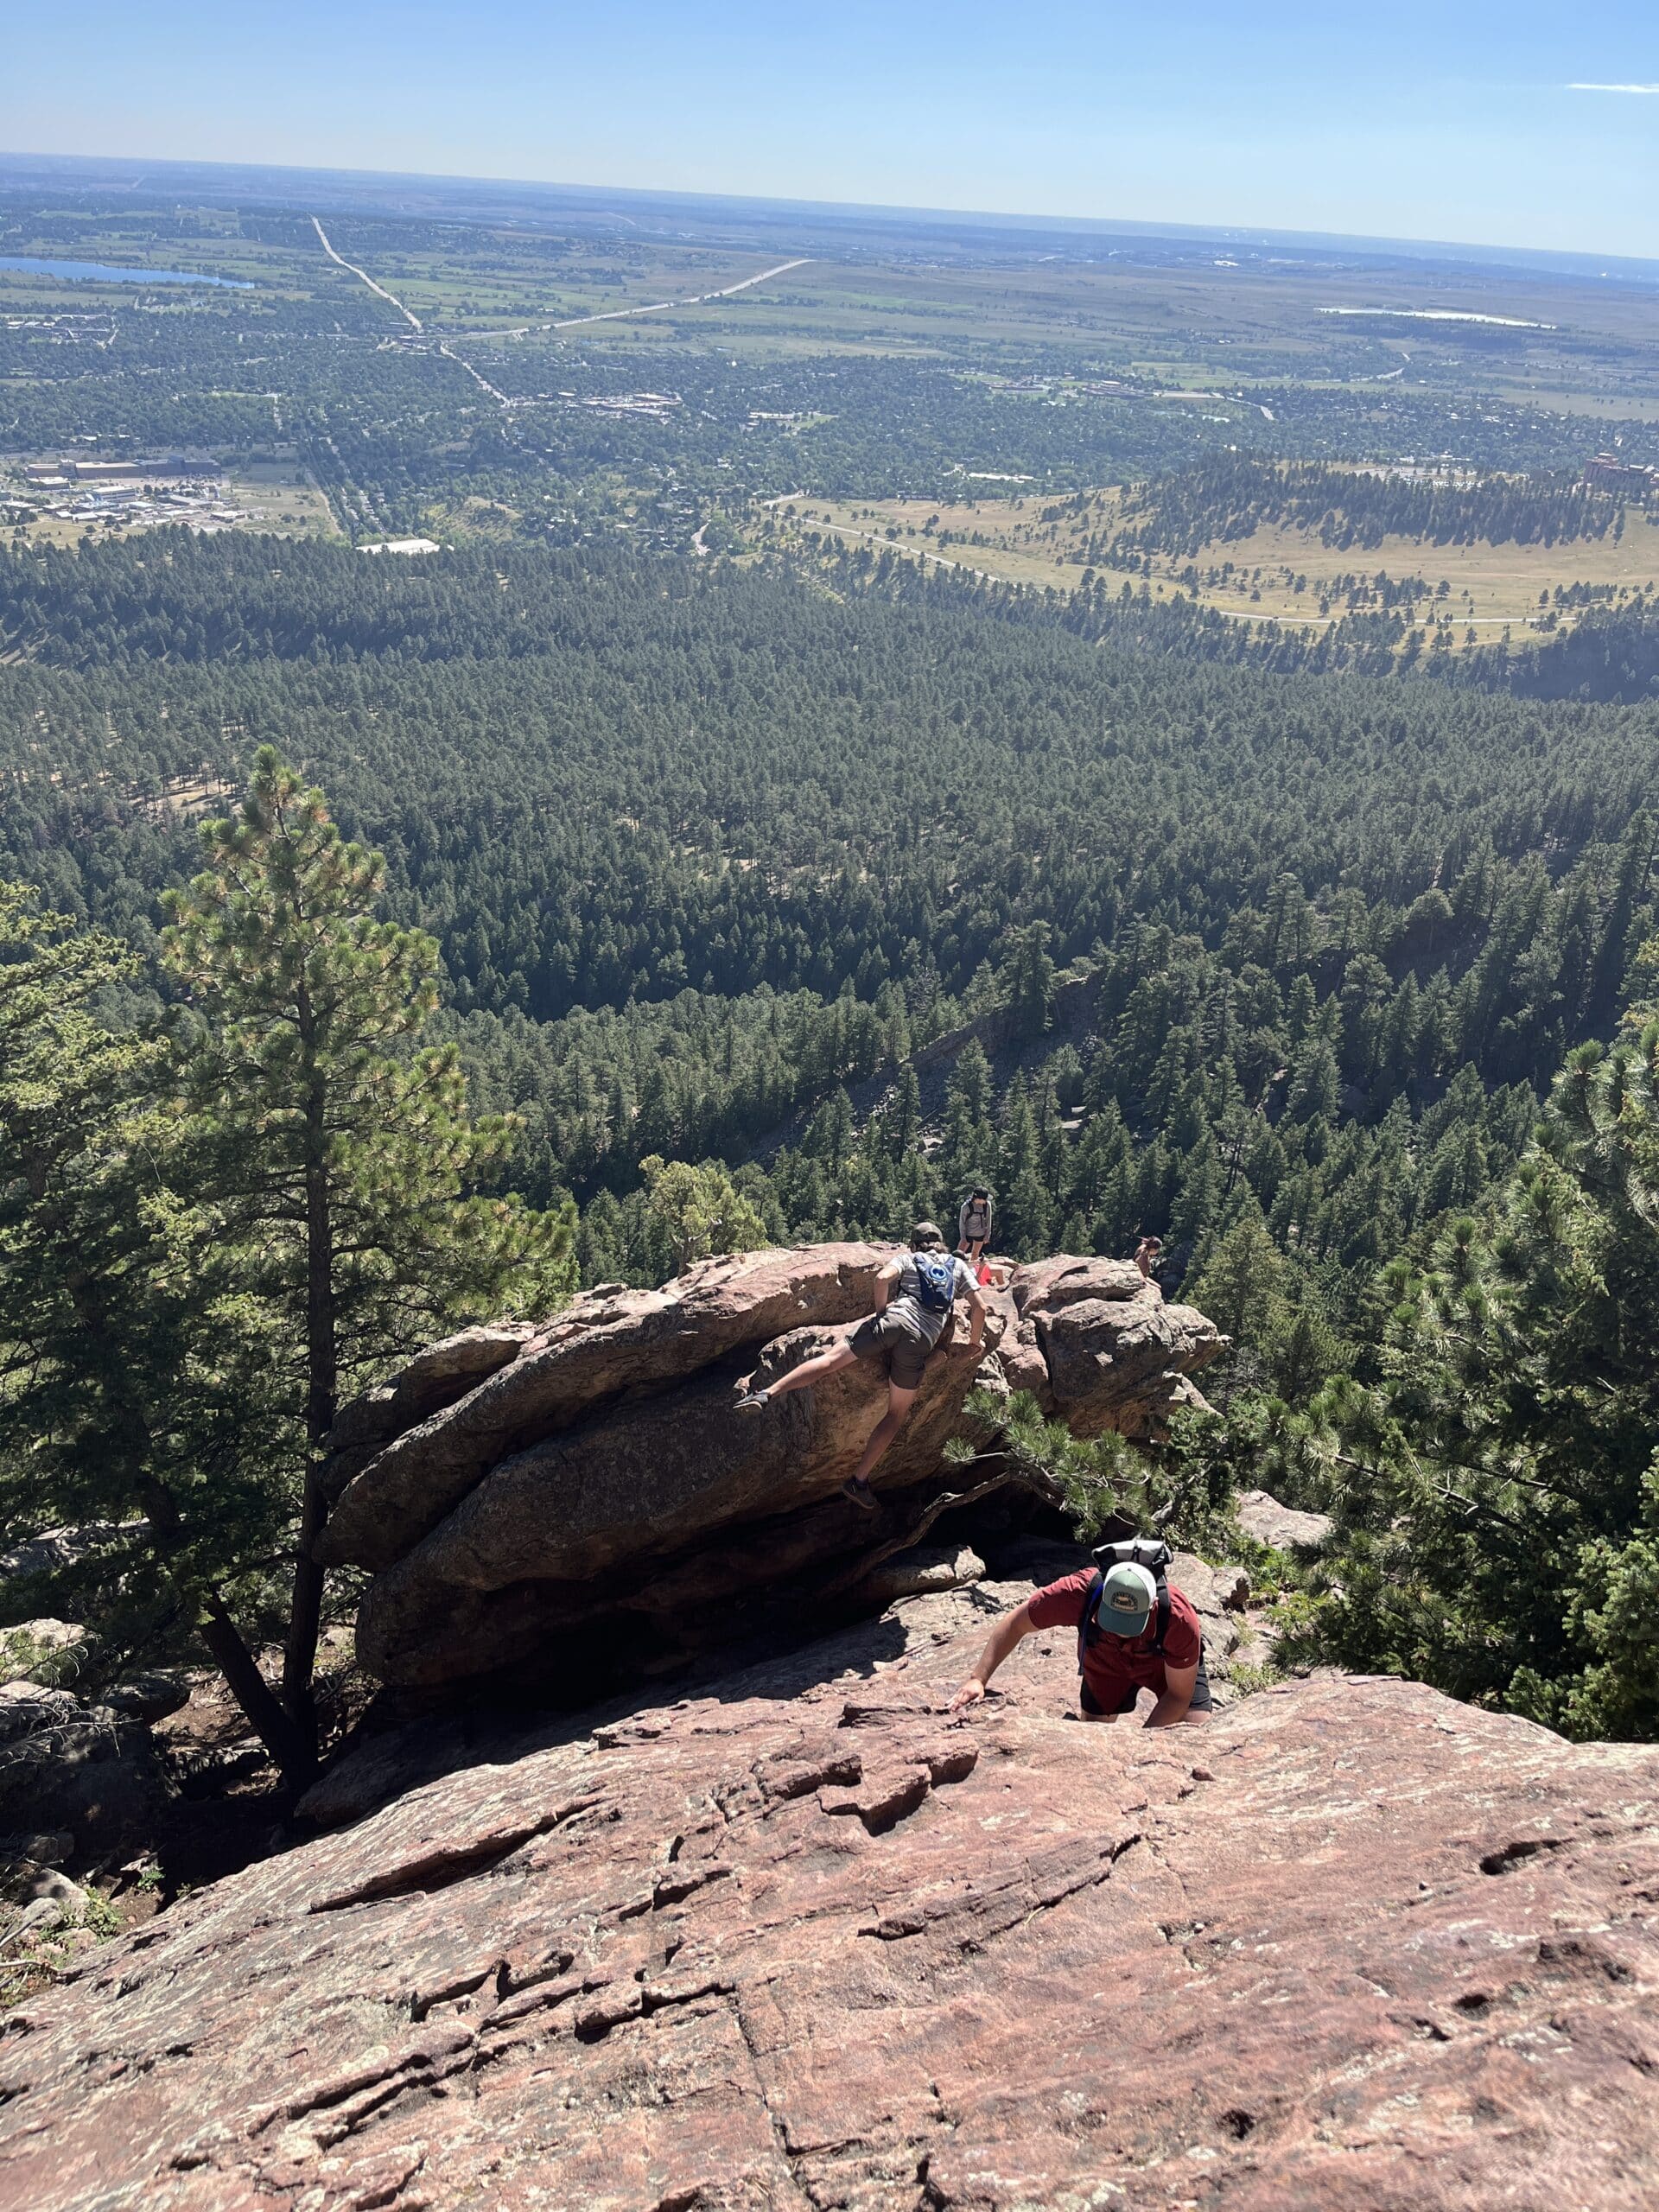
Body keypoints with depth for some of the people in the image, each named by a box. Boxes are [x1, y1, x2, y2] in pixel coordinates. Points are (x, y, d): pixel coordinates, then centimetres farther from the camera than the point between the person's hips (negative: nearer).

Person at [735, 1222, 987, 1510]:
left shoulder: (908, 1258, 22)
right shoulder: (958, 1265, 25)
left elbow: (883, 1278, 0)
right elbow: (980, 1307, 16)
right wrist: (975, 1341, 30)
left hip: (893, 1320, 0)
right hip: (922, 1341, 0)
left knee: (831, 1359, -4)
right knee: (896, 1414, 5)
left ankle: (767, 1394, -21)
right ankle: (860, 1481, 0)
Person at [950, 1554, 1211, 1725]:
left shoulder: (1181, 1620, -41)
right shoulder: (1077, 1592, -42)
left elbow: (1179, 1695, -25)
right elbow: (1015, 1624, -27)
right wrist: (978, 1679, -35)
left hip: (1168, 1663, -1)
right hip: (1105, 1661, 1)